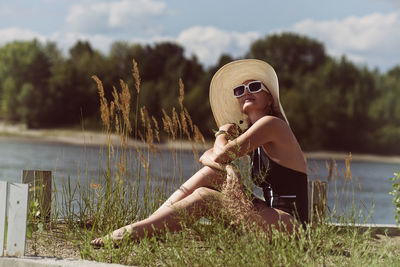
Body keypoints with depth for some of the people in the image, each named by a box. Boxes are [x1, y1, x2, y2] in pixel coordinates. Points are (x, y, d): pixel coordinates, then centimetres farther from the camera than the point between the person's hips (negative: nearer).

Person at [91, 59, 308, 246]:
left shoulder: (270, 123, -10)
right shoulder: (249, 133, 19)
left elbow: (222, 155, -16)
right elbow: (207, 157, 15)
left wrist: (222, 134, 6)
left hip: (290, 221, -8)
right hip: (271, 214, 8)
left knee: (205, 197, -19)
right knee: (210, 173, -1)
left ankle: (133, 232, -20)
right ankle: (145, 226, -8)